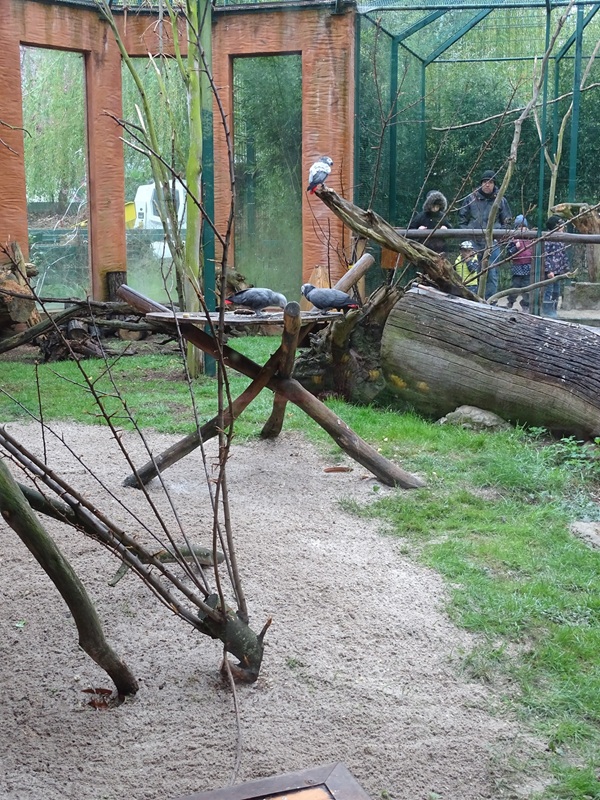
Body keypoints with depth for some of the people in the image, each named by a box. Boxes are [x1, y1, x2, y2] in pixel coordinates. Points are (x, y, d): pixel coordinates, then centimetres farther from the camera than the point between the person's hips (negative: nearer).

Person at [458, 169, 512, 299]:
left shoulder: (501, 200, 6)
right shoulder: (471, 198, 5)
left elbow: (506, 222, 13)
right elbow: (462, 219, 13)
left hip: (493, 243, -1)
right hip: (474, 242, 1)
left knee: (492, 274, -4)